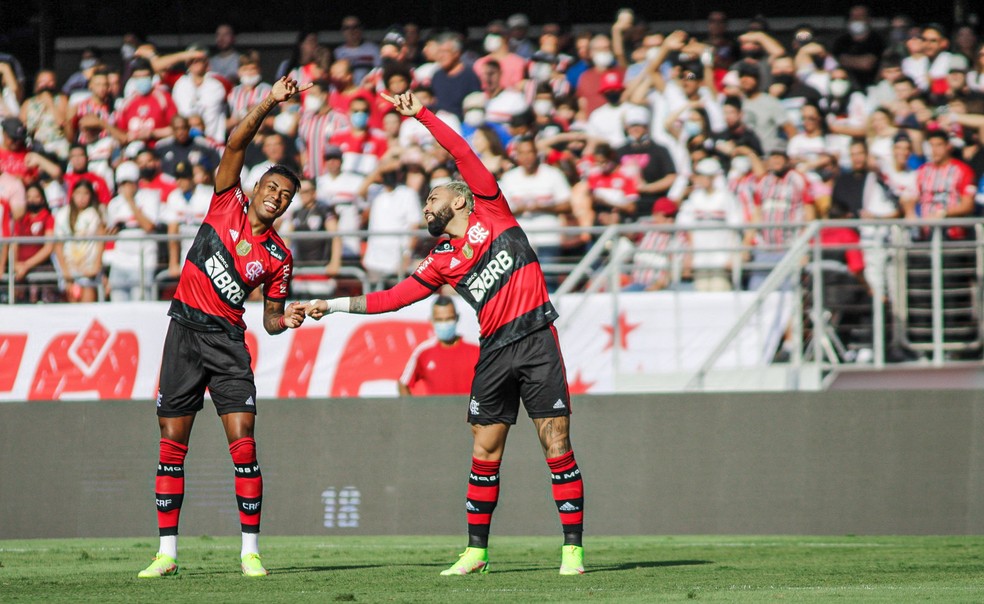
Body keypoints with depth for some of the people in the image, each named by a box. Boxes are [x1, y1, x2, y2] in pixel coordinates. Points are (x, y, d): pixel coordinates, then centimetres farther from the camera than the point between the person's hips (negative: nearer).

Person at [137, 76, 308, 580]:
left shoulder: (278, 256, 6)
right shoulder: (228, 204, 3)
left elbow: (271, 317, 13)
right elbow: (236, 145, -7)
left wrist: (286, 321, -10)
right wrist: (270, 104, -16)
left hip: (228, 340, 1)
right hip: (185, 331, 0)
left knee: (243, 444, -10)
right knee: (172, 444, 0)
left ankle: (250, 551, -4)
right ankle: (167, 552, 6)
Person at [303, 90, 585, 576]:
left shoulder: (491, 214, 7)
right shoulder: (442, 263, 17)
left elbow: (463, 154, 1)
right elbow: (392, 298, 18)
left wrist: (421, 114, -1)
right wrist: (332, 306, 17)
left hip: (535, 340, -5)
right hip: (494, 350, 5)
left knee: (556, 443, -7)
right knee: (484, 451, 4)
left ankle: (573, 549, -6)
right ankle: (476, 551, 10)